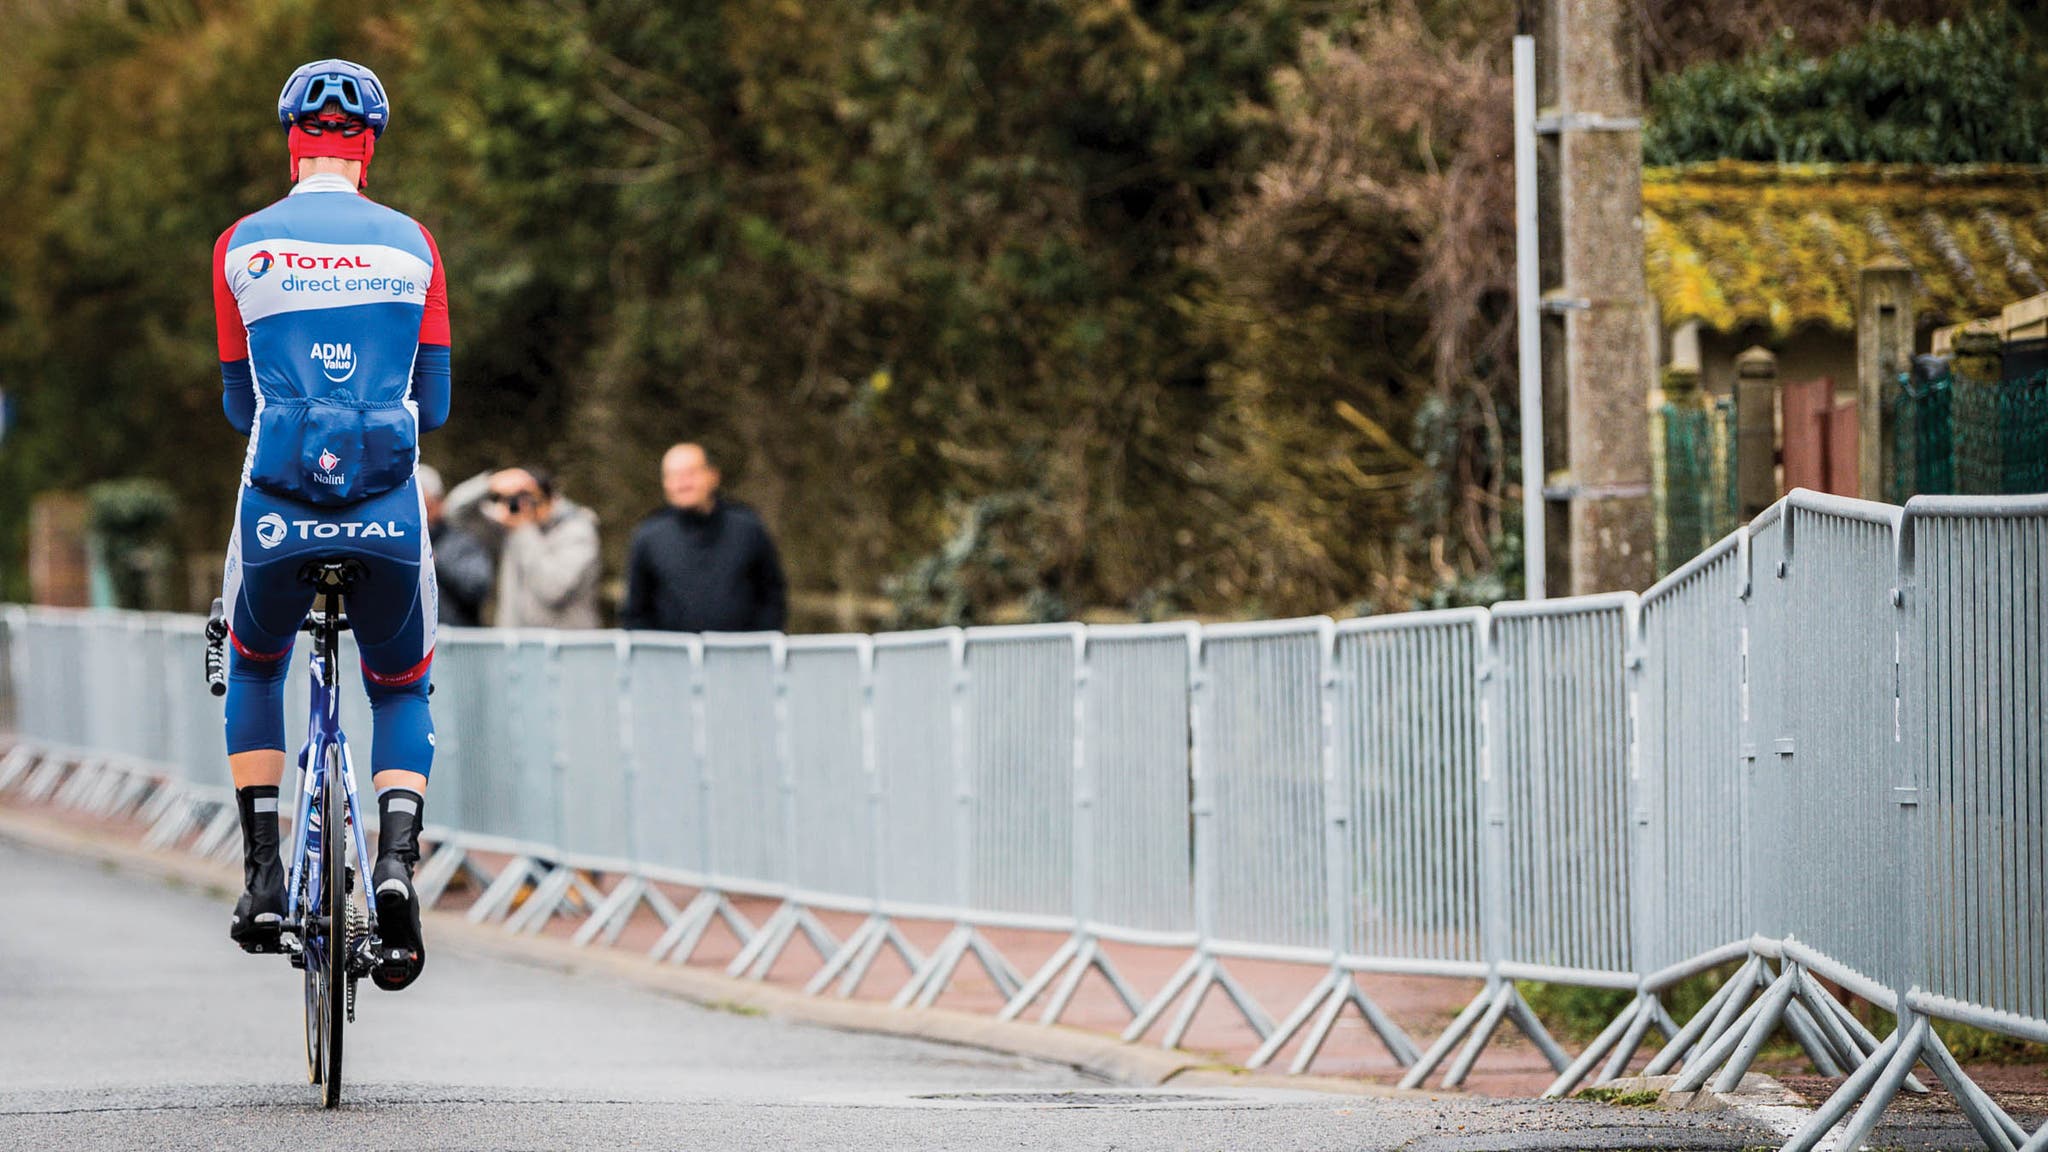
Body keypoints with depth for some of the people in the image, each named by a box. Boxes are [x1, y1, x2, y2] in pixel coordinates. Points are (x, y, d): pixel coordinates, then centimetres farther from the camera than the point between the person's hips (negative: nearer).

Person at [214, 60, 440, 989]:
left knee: (254, 668, 27)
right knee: (402, 691, 19)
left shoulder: (243, 246, 5)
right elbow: (435, 404, 10)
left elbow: (238, 402, 13)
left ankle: (262, 876, 16)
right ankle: (398, 859, -8)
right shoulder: (410, 244, 7)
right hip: (390, 510, 0)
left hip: (278, 501, 0)